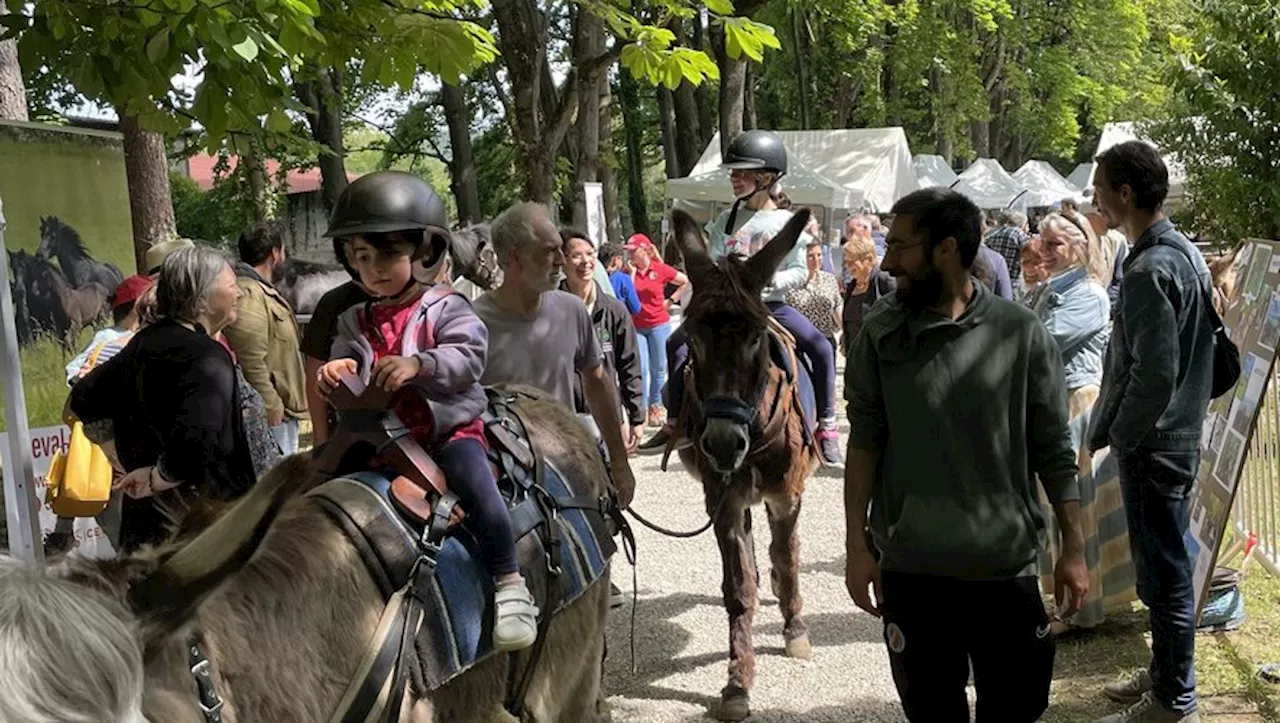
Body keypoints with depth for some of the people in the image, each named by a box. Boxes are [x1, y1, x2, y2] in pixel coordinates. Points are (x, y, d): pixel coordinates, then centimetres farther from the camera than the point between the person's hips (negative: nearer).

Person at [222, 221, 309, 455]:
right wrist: (272, 411, -20)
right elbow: (252, 365, -24)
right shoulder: (248, 297, -18)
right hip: (273, 416, -11)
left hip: (282, 409, 11)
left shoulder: (263, 291, 18)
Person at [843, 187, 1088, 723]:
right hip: (911, 565, 0)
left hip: (1006, 562, 0)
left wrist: (1073, 548, 1)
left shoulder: (1020, 332, -4)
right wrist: (857, 546, -3)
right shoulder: (881, 334, -2)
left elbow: (1053, 450, 1)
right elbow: (864, 442, 0)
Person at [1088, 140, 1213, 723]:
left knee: (1163, 571, 1)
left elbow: (1154, 373, -26)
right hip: (1180, 432, 10)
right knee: (1165, 564, 19)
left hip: (1151, 445, -10)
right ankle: (1164, 671, 33)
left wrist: (1113, 435, -13)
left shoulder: (1149, 270, -22)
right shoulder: (1187, 253, 9)